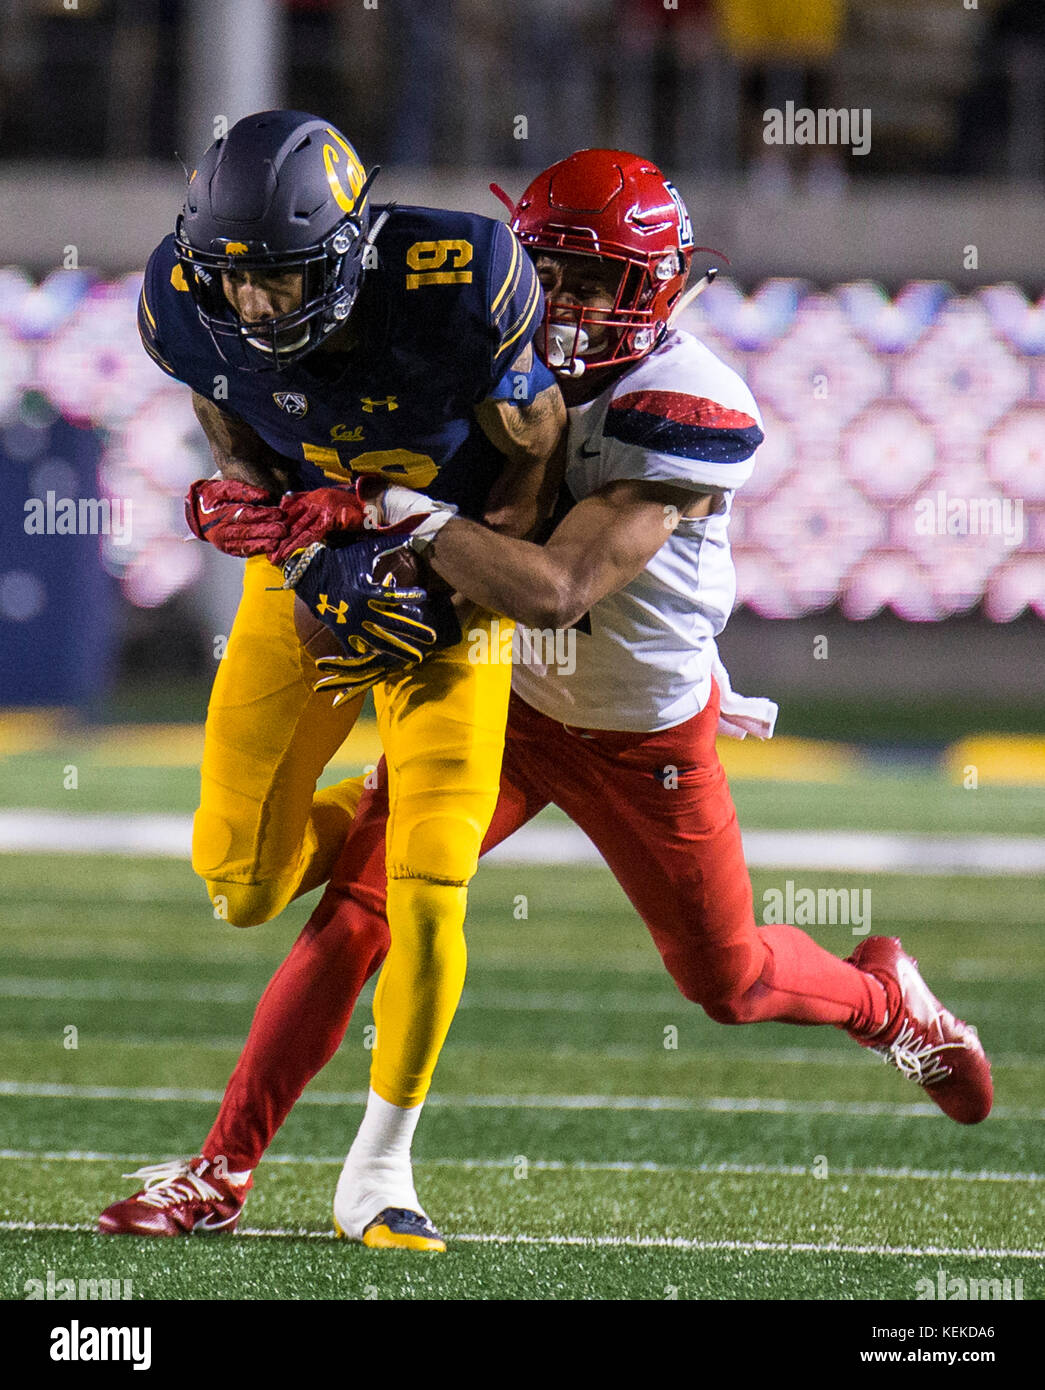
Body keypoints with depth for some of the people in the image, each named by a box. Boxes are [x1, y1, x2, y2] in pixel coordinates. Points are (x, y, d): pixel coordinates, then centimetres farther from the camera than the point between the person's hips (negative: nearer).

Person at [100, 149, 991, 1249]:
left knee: (726, 981, 13)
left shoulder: (685, 410, -30)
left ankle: (881, 995, 48)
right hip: (500, 699, 3)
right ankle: (221, 1171, -6)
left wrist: (393, 510, -43)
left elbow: (556, 590, -37)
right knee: (356, 914, -13)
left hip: (646, 742, -3)